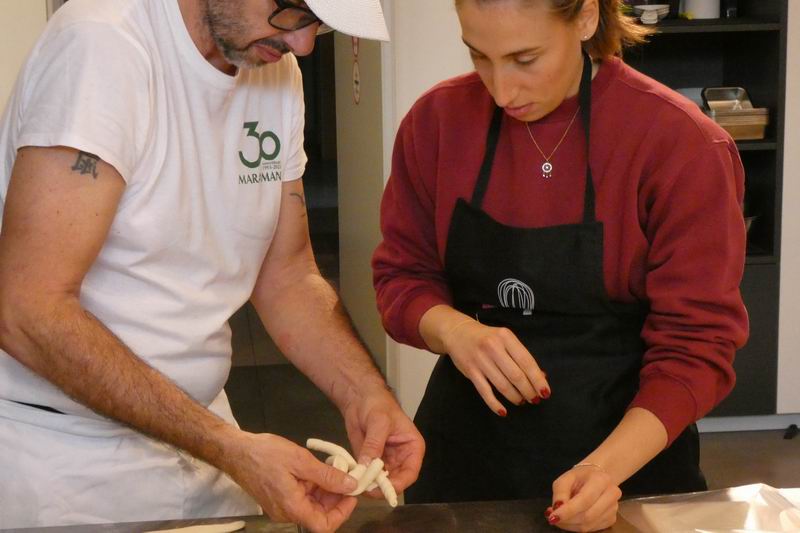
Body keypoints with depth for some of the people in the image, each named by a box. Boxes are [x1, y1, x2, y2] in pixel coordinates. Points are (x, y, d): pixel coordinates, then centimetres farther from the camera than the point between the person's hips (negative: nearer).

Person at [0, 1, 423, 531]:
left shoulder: (279, 71, 0)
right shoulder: (102, 44, -22)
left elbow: (287, 278, 6)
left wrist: (363, 394, -11)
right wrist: (228, 446, -29)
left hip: (193, 432, 6)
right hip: (63, 449, -6)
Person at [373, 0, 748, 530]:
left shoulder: (682, 143, -17)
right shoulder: (438, 119, -7)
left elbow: (697, 344, -15)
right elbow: (403, 276, 0)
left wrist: (608, 466, -29)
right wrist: (454, 330, -21)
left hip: (627, 447, -2)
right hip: (466, 444, 3)